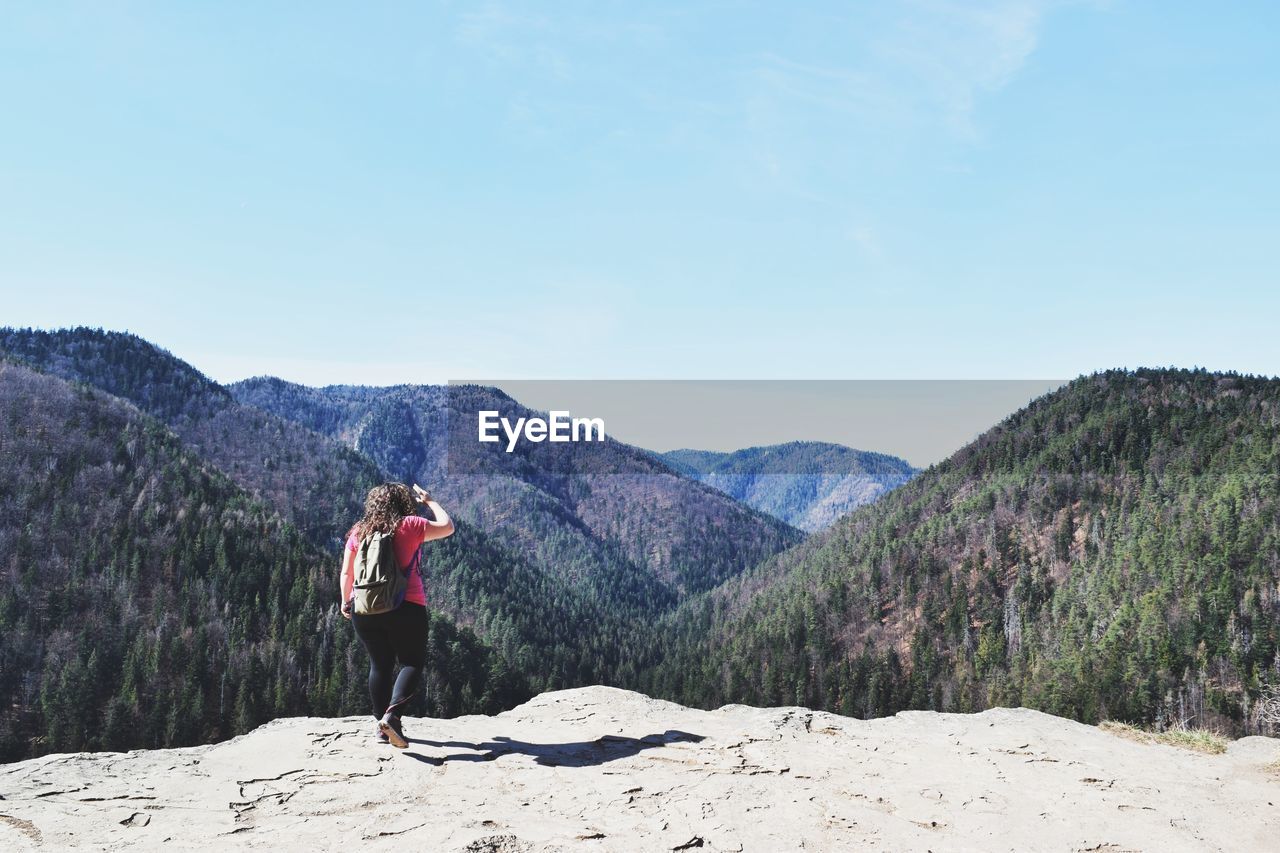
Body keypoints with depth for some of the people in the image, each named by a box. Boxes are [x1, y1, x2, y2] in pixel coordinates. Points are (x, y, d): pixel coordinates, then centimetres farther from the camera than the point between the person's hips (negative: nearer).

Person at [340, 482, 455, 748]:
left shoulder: (358, 532, 7)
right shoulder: (409, 526, -5)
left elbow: (346, 573, 10)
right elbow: (447, 527, 4)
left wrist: (345, 600, 25)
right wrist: (430, 501, 16)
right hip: (406, 608, -4)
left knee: (380, 665, 15)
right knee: (413, 663, 5)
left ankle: (382, 724, 18)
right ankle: (391, 714, -16)